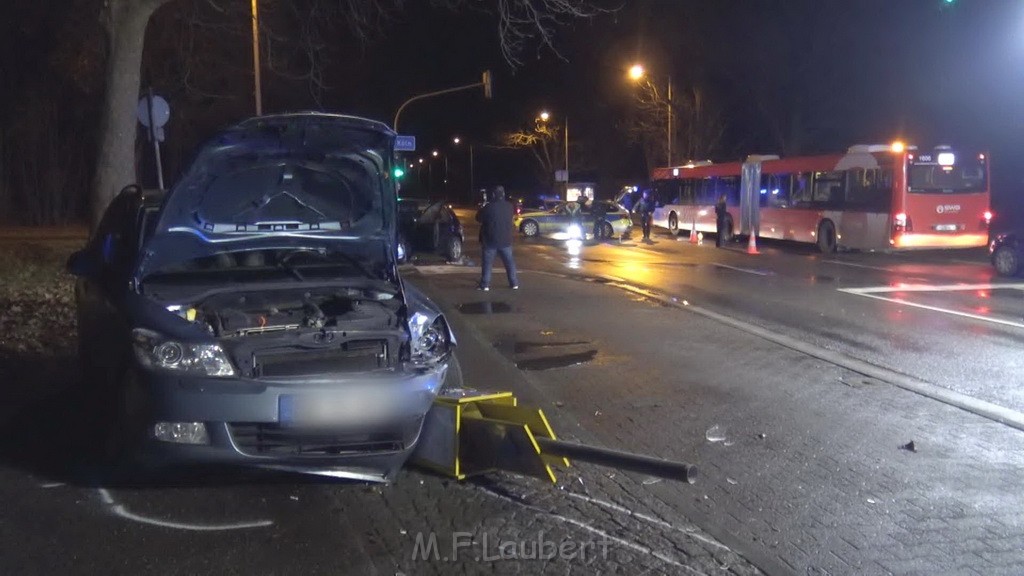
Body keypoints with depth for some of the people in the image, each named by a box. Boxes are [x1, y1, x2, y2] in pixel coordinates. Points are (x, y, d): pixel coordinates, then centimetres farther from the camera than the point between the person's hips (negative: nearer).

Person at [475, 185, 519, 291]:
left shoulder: (488, 207, -16)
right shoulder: (509, 207, 0)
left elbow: (479, 218, -2)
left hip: (490, 240, -4)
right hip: (505, 240, 4)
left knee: (487, 262, 3)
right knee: (509, 262, 11)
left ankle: (485, 284, 0)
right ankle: (514, 283, 12)